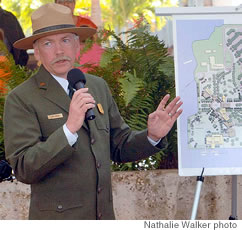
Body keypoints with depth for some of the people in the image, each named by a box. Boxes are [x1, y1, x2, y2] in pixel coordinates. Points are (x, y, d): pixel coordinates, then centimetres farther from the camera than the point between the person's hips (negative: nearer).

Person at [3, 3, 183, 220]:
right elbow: (24, 169, -17)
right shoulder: (20, 99, -8)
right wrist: (69, 128, -26)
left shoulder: (98, 86, 10)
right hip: (57, 220, -5)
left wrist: (152, 136, -3)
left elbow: (120, 147, 15)